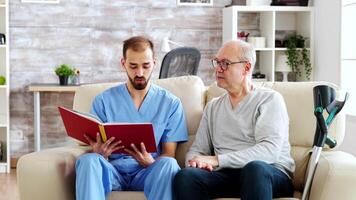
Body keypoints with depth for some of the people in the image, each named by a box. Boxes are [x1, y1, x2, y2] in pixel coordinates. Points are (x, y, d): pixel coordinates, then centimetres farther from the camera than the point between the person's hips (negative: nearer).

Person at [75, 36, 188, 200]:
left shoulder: (171, 103, 7)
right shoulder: (103, 100, 8)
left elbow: (168, 154, 5)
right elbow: (95, 148, 6)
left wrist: (151, 163, -19)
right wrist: (100, 153, -20)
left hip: (148, 172, 0)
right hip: (112, 169, 1)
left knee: (168, 164, -34)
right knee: (88, 160, -32)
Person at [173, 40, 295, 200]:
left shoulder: (270, 99, 2)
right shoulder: (213, 107, 21)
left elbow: (269, 150, -13)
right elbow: (197, 149, 17)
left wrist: (217, 160, -17)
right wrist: (196, 161, -9)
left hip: (272, 174, -3)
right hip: (226, 175, 4)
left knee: (254, 168, -40)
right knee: (185, 176, -28)